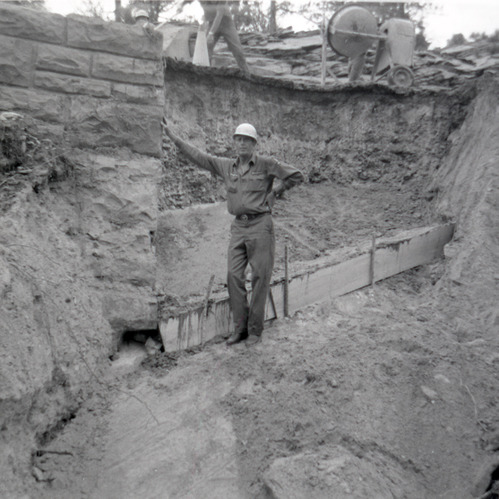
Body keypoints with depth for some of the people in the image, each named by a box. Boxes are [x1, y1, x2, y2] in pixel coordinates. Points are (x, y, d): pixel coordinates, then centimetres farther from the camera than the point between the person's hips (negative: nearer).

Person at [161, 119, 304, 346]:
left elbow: (296, 175, 3)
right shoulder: (227, 166, 13)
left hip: (260, 225, -4)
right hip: (238, 227, 5)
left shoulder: (266, 164, 1)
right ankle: (240, 327, 11)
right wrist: (172, 136, 19)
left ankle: (255, 329, 10)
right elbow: (198, 156, 18)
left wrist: (273, 192, 2)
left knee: (260, 276, -1)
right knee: (234, 275, 0)